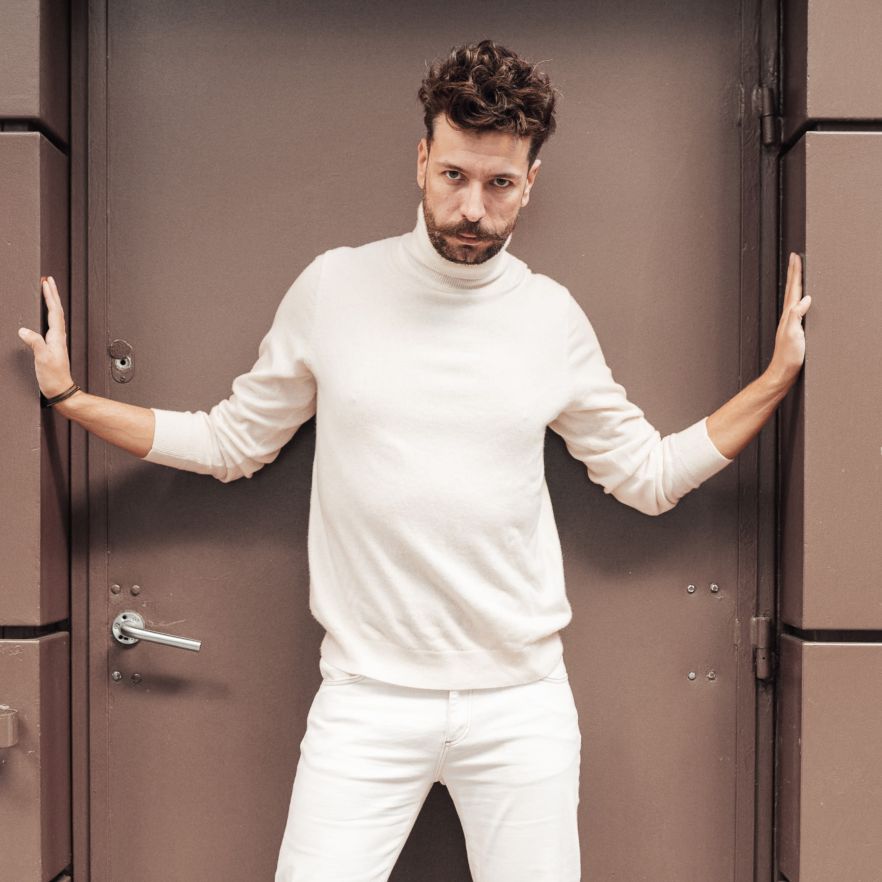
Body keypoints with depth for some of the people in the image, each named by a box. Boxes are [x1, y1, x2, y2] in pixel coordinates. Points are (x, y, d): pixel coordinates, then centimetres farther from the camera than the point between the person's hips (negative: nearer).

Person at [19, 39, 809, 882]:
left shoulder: (553, 316, 1)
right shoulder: (333, 288, -2)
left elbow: (647, 474, 9)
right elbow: (230, 441, 7)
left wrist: (777, 376, 5)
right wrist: (69, 398, 3)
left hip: (522, 702, 2)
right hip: (367, 698, -1)